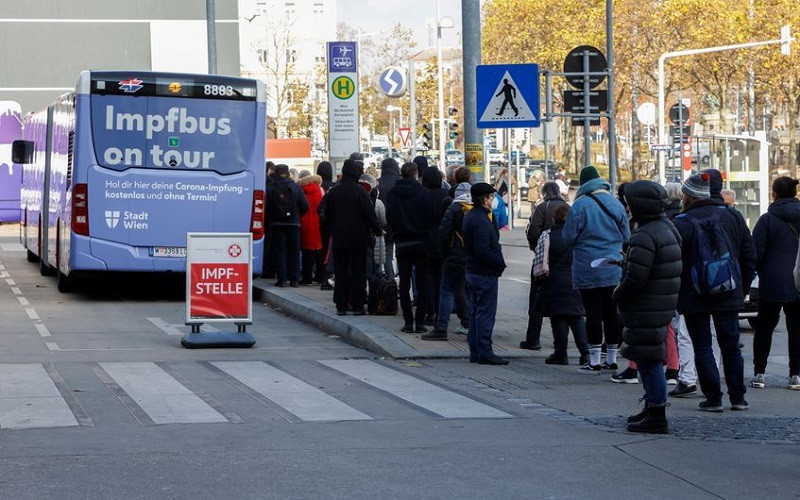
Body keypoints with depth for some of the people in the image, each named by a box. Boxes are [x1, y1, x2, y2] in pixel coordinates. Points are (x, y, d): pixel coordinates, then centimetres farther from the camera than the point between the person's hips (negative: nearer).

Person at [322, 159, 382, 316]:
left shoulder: (333, 192, 2)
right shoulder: (360, 191, -10)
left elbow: (327, 216, 10)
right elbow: (370, 214, -9)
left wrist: (329, 232, 23)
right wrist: (377, 230, 4)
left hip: (339, 239, 3)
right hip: (358, 238, -3)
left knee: (341, 273, 7)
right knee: (358, 272, 3)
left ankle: (341, 306, 5)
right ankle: (358, 306, 2)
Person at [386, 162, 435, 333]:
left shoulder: (393, 194, -2)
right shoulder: (422, 192, -9)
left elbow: (389, 217, 3)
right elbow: (431, 216, -8)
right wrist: (426, 234, 6)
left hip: (401, 243, 2)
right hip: (420, 242, -2)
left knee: (404, 284, 6)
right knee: (421, 283, 5)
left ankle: (408, 322, 2)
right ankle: (420, 322, 2)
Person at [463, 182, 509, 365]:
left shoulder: (469, 216, 12)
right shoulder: (480, 221, -20)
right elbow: (483, 251, -23)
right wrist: (500, 263, -15)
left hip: (472, 272, 10)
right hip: (485, 274, -10)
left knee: (475, 312, 14)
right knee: (486, 314, -6)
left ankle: (475, 352, 19)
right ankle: (485, 353, -4)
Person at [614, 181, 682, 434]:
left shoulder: (645, 237, -21)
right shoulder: (666, 227, 12)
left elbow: (635, 277, -25)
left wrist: (618, 294, -7)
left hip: (646, 310, -10)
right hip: (663, 306, 10)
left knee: (649, 361, -6)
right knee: (649, 360, 20)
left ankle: (657, 417, -4)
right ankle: (652, 407, 30)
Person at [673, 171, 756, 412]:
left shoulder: (680, 224, -10)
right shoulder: (733, 217, 4)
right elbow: (749, 257, 9)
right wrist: (743, 288, 17)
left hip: (694, 298, -4)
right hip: (729, 295, 4)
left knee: (702, 347, 3)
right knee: (731, 346, 13)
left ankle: (713, 398, 0)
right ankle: (738, 397, 13)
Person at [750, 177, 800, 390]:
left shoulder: (767, 220, -8)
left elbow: (756, 252, -8)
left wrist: (760, 271, 10)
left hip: (772, 284, -2)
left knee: (764, 327, 8)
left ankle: (759, 373, 7)